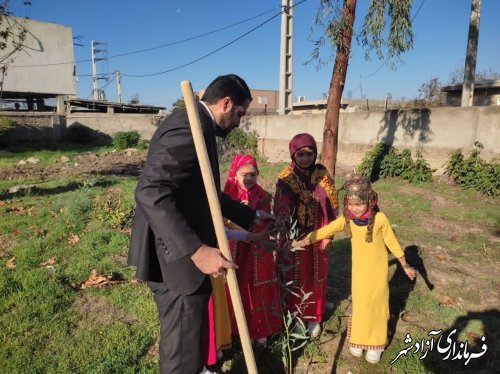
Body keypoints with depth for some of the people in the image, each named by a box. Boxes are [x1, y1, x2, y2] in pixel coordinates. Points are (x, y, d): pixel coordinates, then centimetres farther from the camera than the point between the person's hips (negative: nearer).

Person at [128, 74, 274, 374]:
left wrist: (250, 215, 24)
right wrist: (196, 250, -33)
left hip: (179, 251, 10)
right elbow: (150, 192, -31)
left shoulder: (194, 124, 13)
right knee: (183, 346, 10)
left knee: (186, 336, 27)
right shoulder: (191, 127, -21)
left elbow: (204, 192, 20)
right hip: (175, 256, -10)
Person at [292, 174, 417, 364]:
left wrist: (405, 265, -1)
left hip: (378, 270, -2)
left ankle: (375, 344, 32)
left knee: (376, 304, 12)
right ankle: (359, 339, 36)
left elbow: (392, 242, -11)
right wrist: (305, 240, -32)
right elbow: (325, 230, -17)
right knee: (360, 304, 14)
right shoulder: (347, 219, -16)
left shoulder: (379, 219, -23)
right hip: (360, 270, 2)